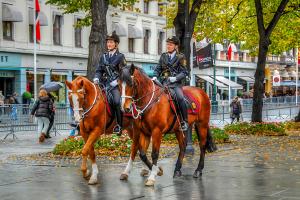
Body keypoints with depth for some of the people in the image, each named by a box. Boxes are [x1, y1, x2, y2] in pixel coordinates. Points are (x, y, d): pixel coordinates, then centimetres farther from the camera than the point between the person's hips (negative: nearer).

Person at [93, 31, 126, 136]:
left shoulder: (120, 56, 4)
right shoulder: (103, 56, 18)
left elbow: (124, 72, -3)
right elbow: (98, 70, 16)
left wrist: (116, 81, -11)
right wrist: (96, 79, -3)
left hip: (115, 84, -5)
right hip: (104, 83, 5)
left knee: (117, 101, -25)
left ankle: (119, 125, -17)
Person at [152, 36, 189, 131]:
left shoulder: (180, 57, 3)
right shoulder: (163, 56, 15)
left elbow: (185, 72, -2)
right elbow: (158, 69, 17)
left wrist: (175, 78, -17)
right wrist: (155, 77, -3)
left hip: (176, 83, -5)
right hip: (164, 82, 5)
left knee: (180, 98, -28)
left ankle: (184, 121, -19)